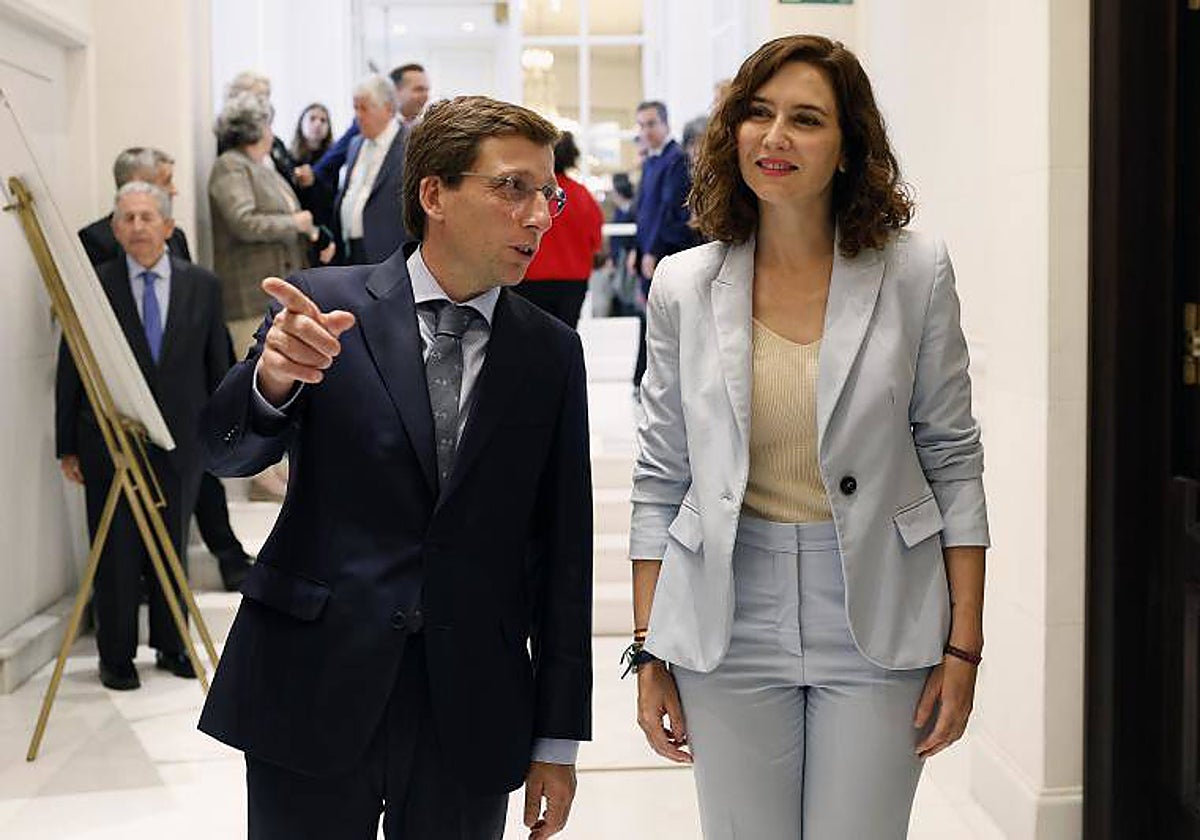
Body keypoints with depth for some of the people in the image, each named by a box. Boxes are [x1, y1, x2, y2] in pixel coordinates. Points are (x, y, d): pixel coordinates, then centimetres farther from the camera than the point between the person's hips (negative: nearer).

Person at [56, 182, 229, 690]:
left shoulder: (202, 285, 3)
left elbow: (216, 363, 8)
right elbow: (69, 371, -1)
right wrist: (67, 446, -1)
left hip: (181, 438, 2)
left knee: (173, 547, 12)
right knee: (117, 552, 5)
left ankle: (172, 646, 27)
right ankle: (117, 657, 17)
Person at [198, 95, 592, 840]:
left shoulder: (553, 352, 2)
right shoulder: (323, 304, -2)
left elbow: (562, 551, 3)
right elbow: (228, 451, -11)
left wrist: (559, 738, 4)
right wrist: (273, 378, -34)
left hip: (473, 718, 2)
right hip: (314, 694, -1)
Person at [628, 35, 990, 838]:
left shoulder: (915, 272, -4)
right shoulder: (685, 285, 0)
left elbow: (953, 462, 0)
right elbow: (661, 480, 4)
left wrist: (964, 645, -3)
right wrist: (650, 652, 3)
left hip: (875, 622, -1)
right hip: (729, 626, 1)